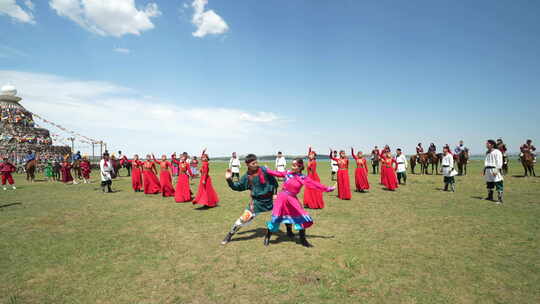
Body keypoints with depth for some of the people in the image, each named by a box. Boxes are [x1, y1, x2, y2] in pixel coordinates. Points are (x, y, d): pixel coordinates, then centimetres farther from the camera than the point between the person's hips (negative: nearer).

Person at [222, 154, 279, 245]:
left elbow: (274, 182, 0)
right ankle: (229, 235, 13)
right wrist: (229, 180, -8)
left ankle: (289, 231, 34)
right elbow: (237, 187, 6)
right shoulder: (246, 176, -5)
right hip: (257, 201, 0)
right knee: (244, 218, -7)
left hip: (270, 199, 0)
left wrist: (274, 193, -5)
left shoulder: (264, 170, -11)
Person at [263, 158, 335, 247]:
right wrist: (266, 170, 11)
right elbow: (277, 173, 8)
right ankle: (267, 236, 20)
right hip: (282, 197, -1)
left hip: (292, 199, 1)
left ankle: (303, 240, 17)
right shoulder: (287, 173, -2)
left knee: (303, 218, -2)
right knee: (276, 218, -4)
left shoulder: (303, 178, -5)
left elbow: (315, 184, -4)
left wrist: (327, 189, -5)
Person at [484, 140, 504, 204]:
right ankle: (490, 197, 30)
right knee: (489, 184, 17)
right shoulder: (487, 152, 16)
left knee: (498, 185, -6)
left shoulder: (497, 152, -10)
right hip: (488, 170, 8)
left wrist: (497, 170, -21)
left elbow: (499, 162, -15)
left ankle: (500, 199, -2)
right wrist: (484, 169, 21)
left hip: (494, 170, -8)